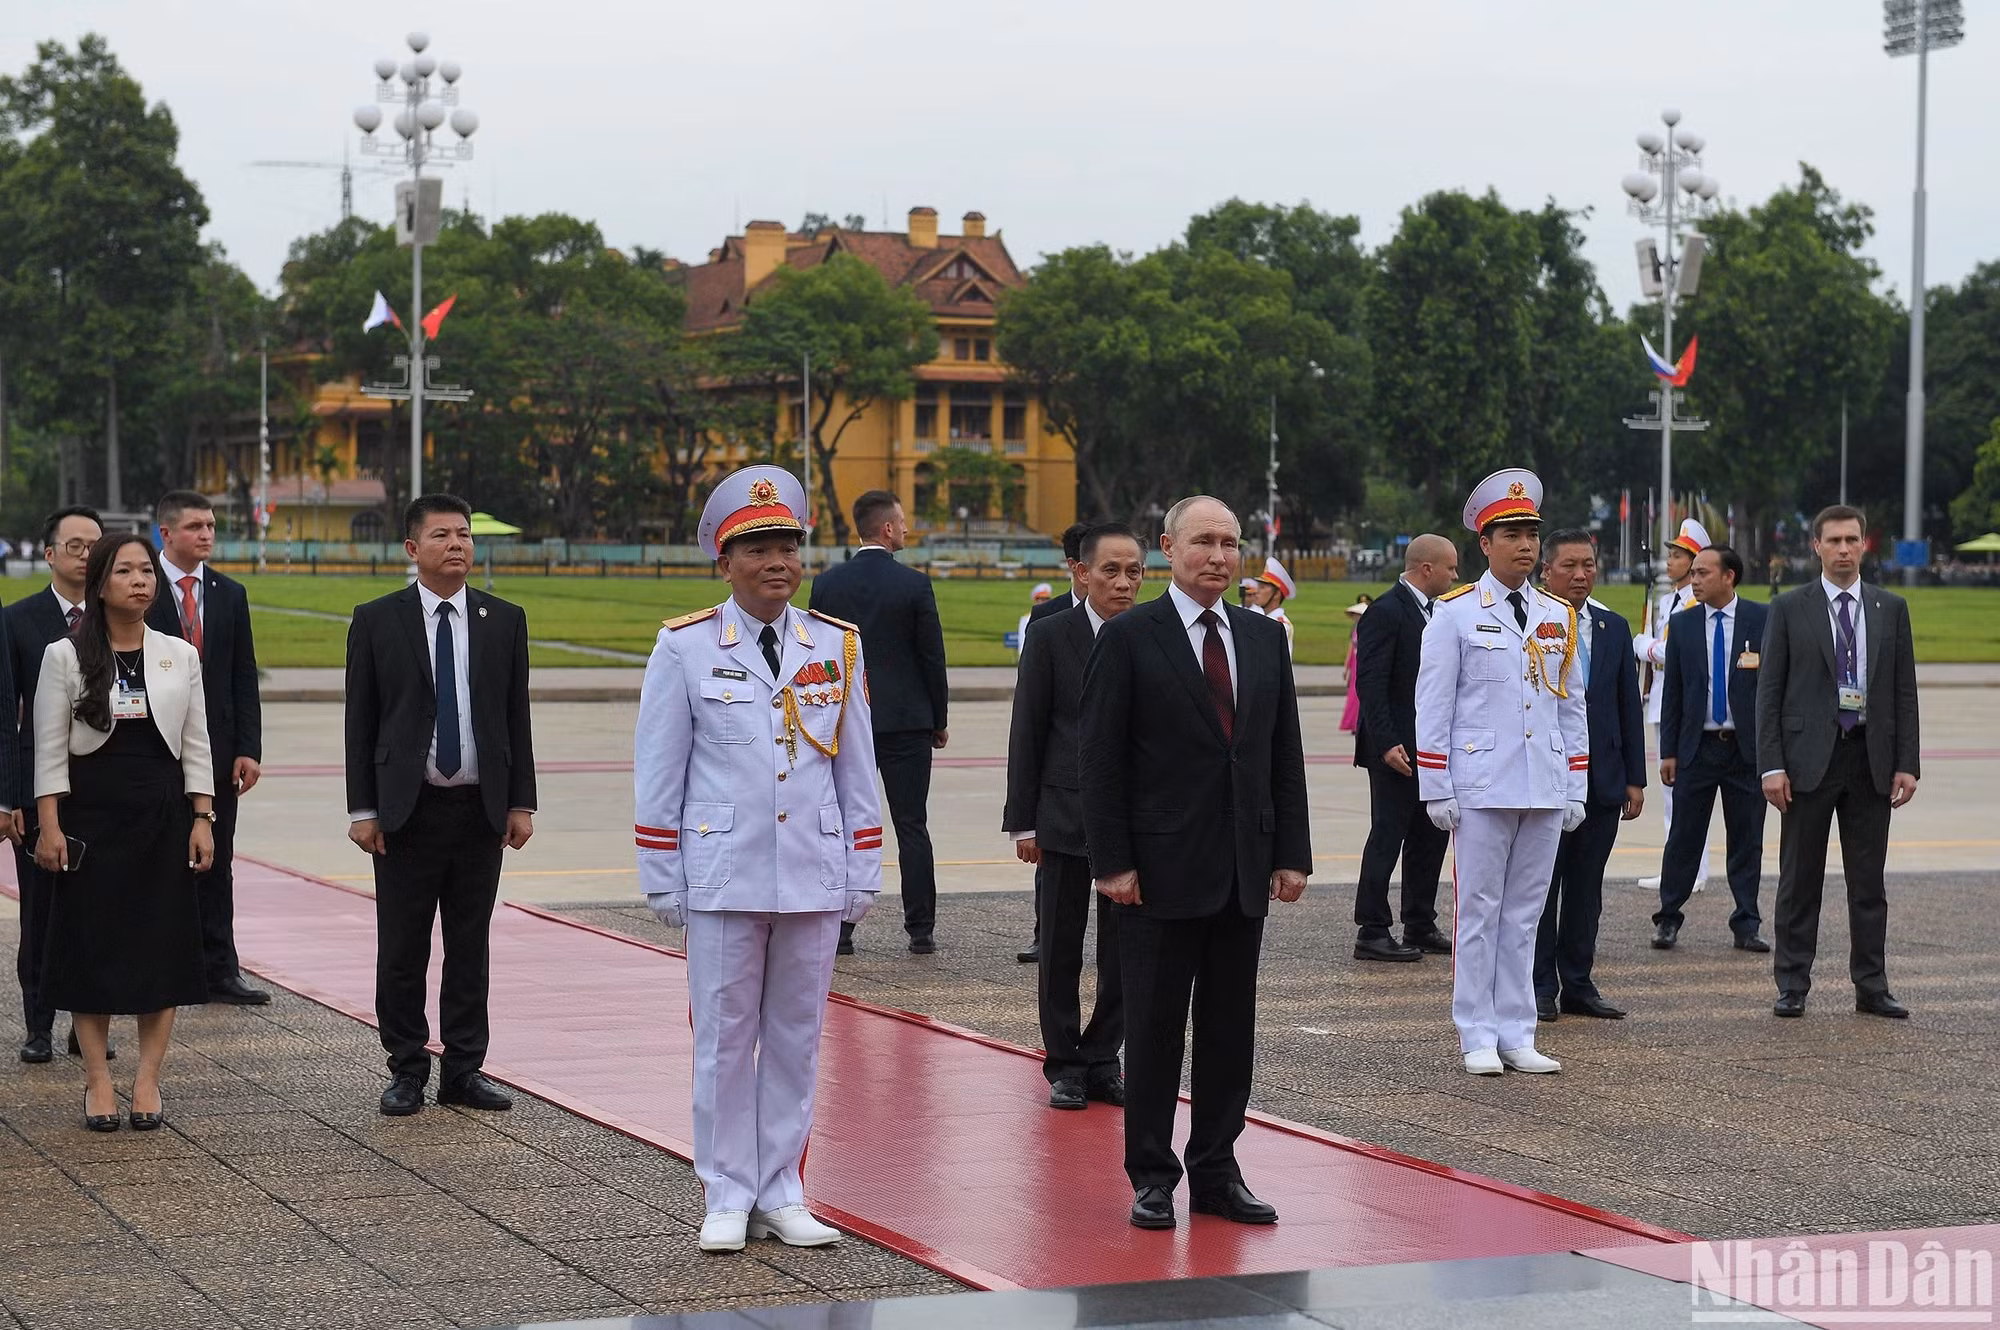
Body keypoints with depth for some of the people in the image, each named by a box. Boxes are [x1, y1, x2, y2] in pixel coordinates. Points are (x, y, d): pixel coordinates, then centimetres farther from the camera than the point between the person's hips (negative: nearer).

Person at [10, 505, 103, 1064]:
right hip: (41, 792, -1)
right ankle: (39, 1028, 13)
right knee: (40, 915, 5)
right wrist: (7, 797, -7)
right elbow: (6, 713, 0)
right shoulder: (19, 620, 1)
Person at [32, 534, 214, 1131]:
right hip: (92, 814, -2)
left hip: (163, 815, 2)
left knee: (162, 946, 1)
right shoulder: (66, 657, -1)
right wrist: (49, 825, -9)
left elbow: (196, 746, 8)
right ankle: (98, 1081, 7)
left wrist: (202, 820, 1)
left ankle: (148, 1081, 7)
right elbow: (50, 750, -2)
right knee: (92, 946, 0)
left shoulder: (179, 656, 7)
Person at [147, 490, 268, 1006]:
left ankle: (220, 970, 10)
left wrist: (249, 749, 1)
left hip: (216, 749, 4)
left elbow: (244, 678, 9)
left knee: (216, 863, 6)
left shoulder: (230, 594, 10)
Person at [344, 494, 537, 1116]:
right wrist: (362, 809, -5)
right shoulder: (376, 621, 0)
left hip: (481, 809, 2)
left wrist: (521, 803, 3)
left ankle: (463, 1070, 16)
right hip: (407, 810, -2)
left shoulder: (504, 620, 6)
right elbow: (360, 722, 0)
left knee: (470, 948, 8)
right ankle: (407, 1071, 14)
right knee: (402, 950, 3)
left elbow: (516, 716, 8)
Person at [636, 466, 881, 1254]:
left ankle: (781, 1194, 17)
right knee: (724, 1038, 2)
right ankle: (727, 1198, 11)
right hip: (723, 878, -2)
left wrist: (862, 875, 7)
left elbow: (857, 768, 10)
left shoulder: (837, 647, 7)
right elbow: (658, 771, 1)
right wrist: (661, 879, -2)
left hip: (814, 878, 3)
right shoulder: (685, 647, -1)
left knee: (797, 1038, 8)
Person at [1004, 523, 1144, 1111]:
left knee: (1124, 951, 5)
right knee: (1061, 949, 6)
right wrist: (1023, 821, -4)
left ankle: (1102, 1060, 18)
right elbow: (1027, 733, -1)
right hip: (1066, 817, -1)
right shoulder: (1053, 637, -3)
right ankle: (1064, 1065, 17)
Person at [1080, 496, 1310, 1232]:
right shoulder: (1128, 638, -5)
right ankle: (1152, 1177, 12)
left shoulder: (1264, 638, 10)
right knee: (1153, 1027, 3)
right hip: (1161, 869, -5)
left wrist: (1292, 853, 5)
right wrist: (1112, 862, -13)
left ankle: (1216, 1171, 17)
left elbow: (1284, 754, 11)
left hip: (1244, 871, 5)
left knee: (1231, 1027, 8)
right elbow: (1101, 760, -7)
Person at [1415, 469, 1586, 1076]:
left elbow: (1572, 708, 15)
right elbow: (1433, 707, -3)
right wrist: (1436, 791, -7)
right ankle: (1478, 1038, 6)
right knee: (1480, 911, 1)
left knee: (1525, 913, 8)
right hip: (1482, 789, -4)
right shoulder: (1456, 613, -2)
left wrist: (1576, 790, 10)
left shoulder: (1559, 617, 12)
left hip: (1545, 790, 4)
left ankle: (1516, 1036, 13)